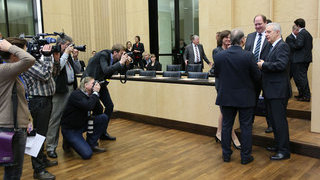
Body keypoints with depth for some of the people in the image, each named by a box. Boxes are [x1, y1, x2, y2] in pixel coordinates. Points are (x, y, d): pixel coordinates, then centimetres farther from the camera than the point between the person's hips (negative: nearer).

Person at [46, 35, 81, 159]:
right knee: (55, 119, -4)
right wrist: (66, 53, -15)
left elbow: (78, 70, 18)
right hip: (60, 90, -8)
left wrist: (75, 58, 4)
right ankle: (51, 147, 3)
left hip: (71, 88, 8)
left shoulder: (69, 56, 17)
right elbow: (57, 67, -25)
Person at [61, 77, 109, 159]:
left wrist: (96, 93, -12)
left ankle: (92, 144, 4)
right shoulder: (76, 94, -20)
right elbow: (88, 106, -37)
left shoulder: (90, 95, 3)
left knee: (103, 117, -8)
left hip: (82, 124, 8)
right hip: (70, 129, -8)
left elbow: (99, 112, -3)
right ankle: (69, 141, 9)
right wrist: (95, 92, -24)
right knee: (87, 154, -18)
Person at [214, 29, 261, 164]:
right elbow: (257, 76, -8)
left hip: (226, 96, 3)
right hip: (245, 97, -2)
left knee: (226, 125, 14)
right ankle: (245, 157, 18)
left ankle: (226, 155, 23)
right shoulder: (248, 56, -16)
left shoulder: (219, 56, -7)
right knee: (246, 127, 10)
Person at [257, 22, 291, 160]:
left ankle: (284, 151, 5)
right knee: (274, 120, 17)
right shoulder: (273, 47, 18)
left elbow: (281, 65, -25)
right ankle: (278, 145, 30)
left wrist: (264, 65, -15)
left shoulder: (282, 46, -11)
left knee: (280, 121, -4)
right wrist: (263, 65, 4)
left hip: (278, 91, -10)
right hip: (271, 91, 10)